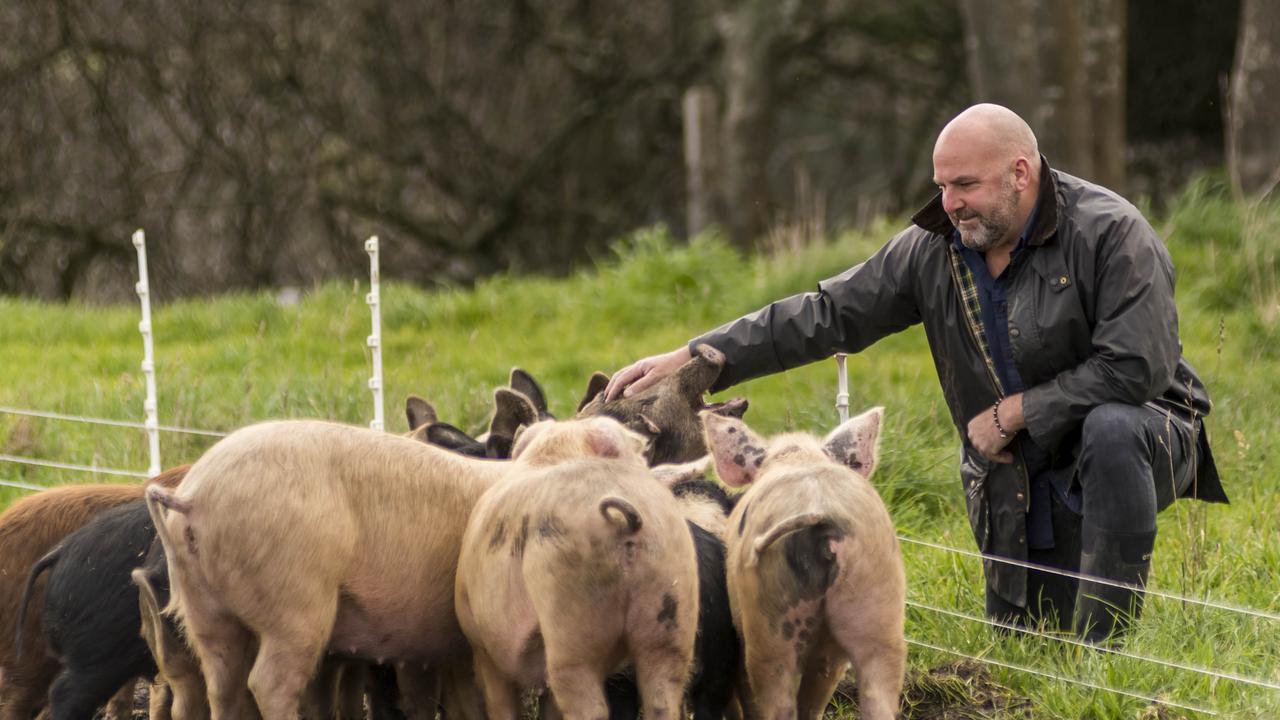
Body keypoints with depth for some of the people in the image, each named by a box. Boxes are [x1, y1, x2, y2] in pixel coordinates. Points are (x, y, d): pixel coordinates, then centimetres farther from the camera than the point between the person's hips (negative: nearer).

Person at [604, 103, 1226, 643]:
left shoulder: (1110, 232, -21)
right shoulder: (933, 250, -5)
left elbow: (1138, 367, -28)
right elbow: (824, 316, -5)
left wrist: (1012, 412, -21)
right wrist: (687, 360, -13)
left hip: (1137, 434, -5)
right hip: (1016, 482, 5)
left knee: (1111, 430, -40)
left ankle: (1106, 644, -28)